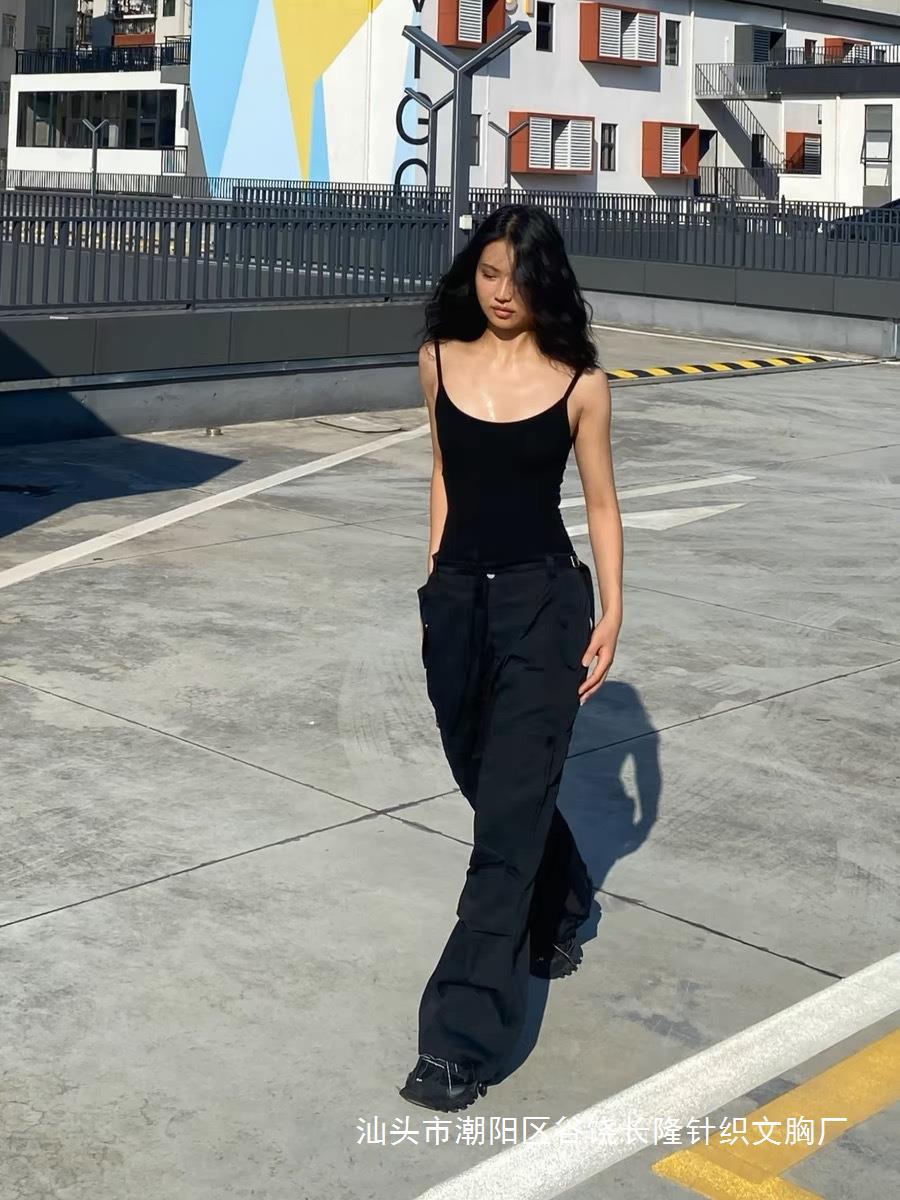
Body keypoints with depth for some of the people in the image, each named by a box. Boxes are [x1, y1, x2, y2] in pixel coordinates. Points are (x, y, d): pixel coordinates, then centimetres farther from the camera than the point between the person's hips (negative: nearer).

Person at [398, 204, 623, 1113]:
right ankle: (557, 912, 49)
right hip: (456, 597, 5)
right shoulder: (440, 359, 4)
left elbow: (600, 502, 1)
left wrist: (611, 612, -4)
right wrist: (436, 580, 14)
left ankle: (464, 1037, -4)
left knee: (509, 812, -7)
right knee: (491, 787, 19)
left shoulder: (578, 383, -6)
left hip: (543, 600, -4)